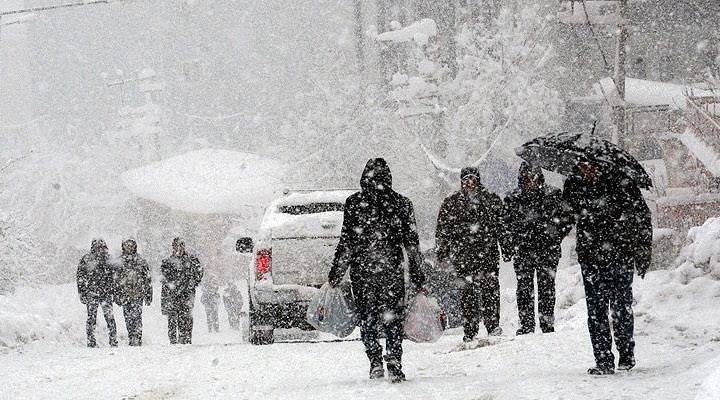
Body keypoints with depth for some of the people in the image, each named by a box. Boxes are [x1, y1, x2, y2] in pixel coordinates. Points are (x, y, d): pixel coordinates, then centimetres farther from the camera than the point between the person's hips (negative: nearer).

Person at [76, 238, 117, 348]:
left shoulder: (107, 259, 11)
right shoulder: (86, 260, -1)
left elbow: (112, 277, 19)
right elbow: (80, 277, 1)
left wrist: (112, 292, 15)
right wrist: (82, 293, -4)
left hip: (106, 293, 3)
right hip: (91, 293, -3)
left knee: (109, 316, -4)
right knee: (91, 317, 0)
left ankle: (113, 340, 0)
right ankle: (91, 342, 6)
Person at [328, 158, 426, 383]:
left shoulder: (354, 203, -4)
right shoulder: (401, 203, 1)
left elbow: (346, 242, -5)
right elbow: (412, 242, 3)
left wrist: (336, 273, 2)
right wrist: (417, 274, 10)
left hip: (362, 270, -1)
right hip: (392, 270, 1)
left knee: (367, 319, 10)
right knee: (393, 321, 7)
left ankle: (375, 362, -3)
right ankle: (395, 367, -3)